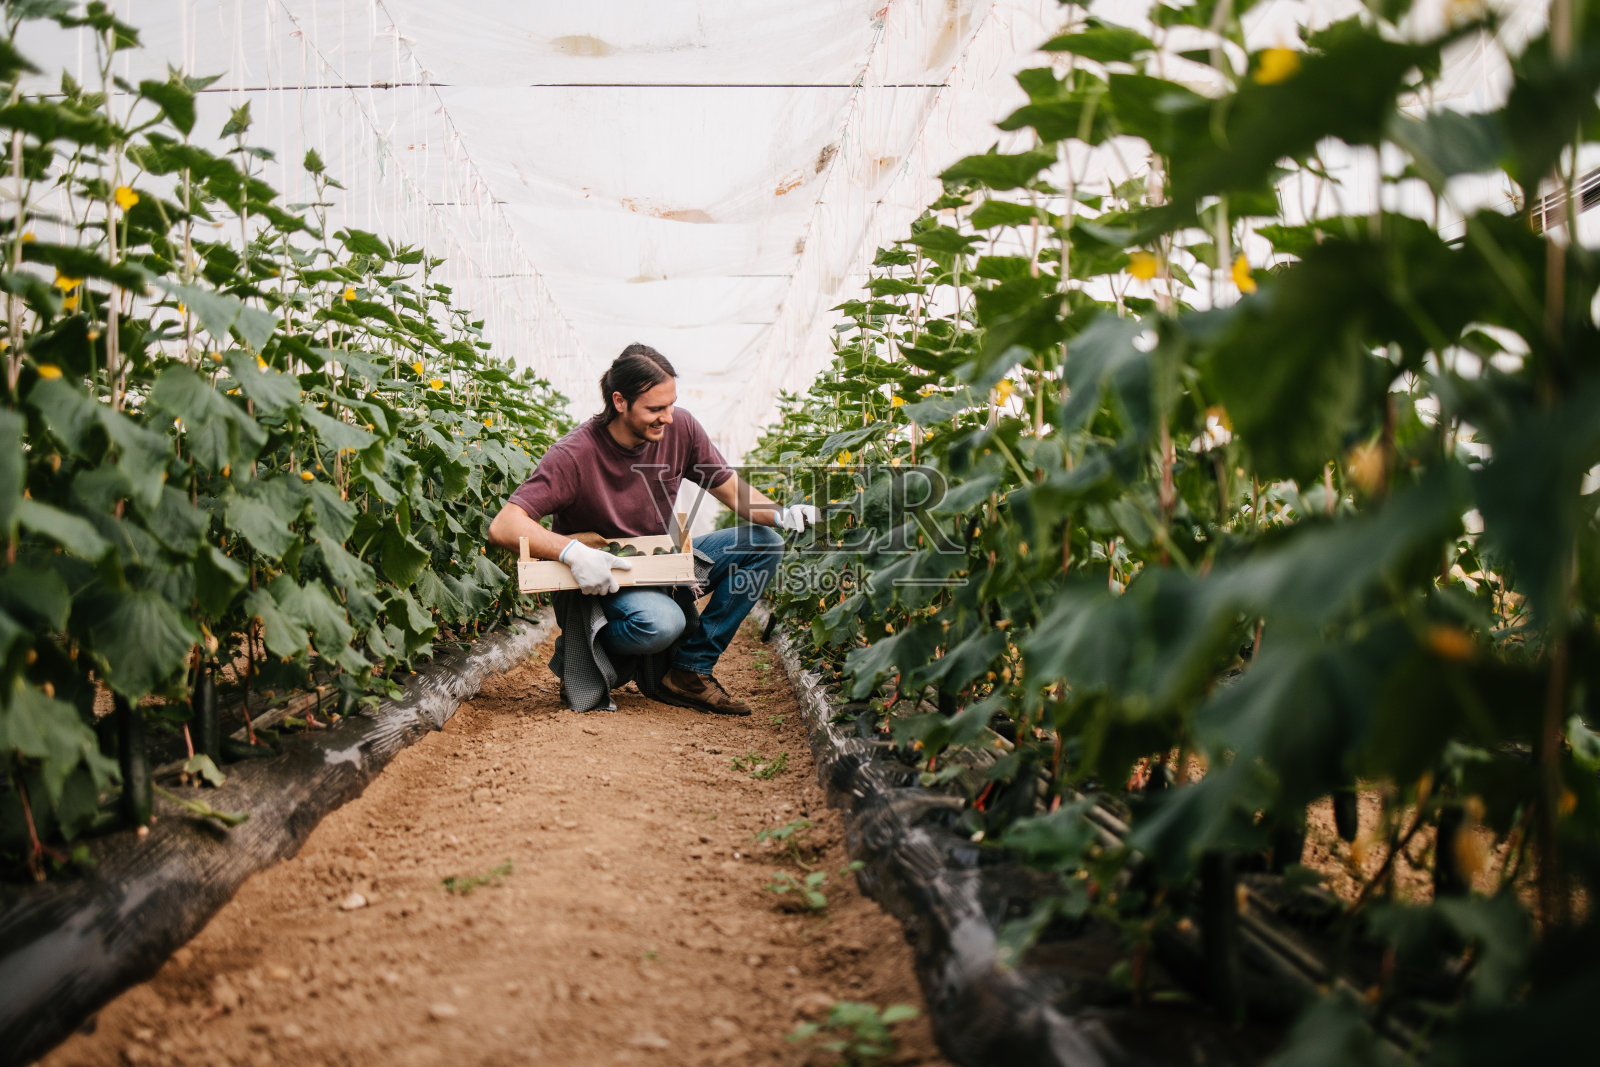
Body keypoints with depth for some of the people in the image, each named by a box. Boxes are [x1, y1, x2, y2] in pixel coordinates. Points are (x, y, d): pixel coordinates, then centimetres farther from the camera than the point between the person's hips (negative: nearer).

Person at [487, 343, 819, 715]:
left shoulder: (680, 428, -9)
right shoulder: (573, 456, -24)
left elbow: (732, 489, 3)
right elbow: (503, 527, -29)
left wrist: (780, 514, -18)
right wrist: (572, 551, -44)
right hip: (600, 577, -7)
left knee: (764, 544, -9)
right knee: (660, 623, -38)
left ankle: (689, 671, -8)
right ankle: (589, 655, -3)